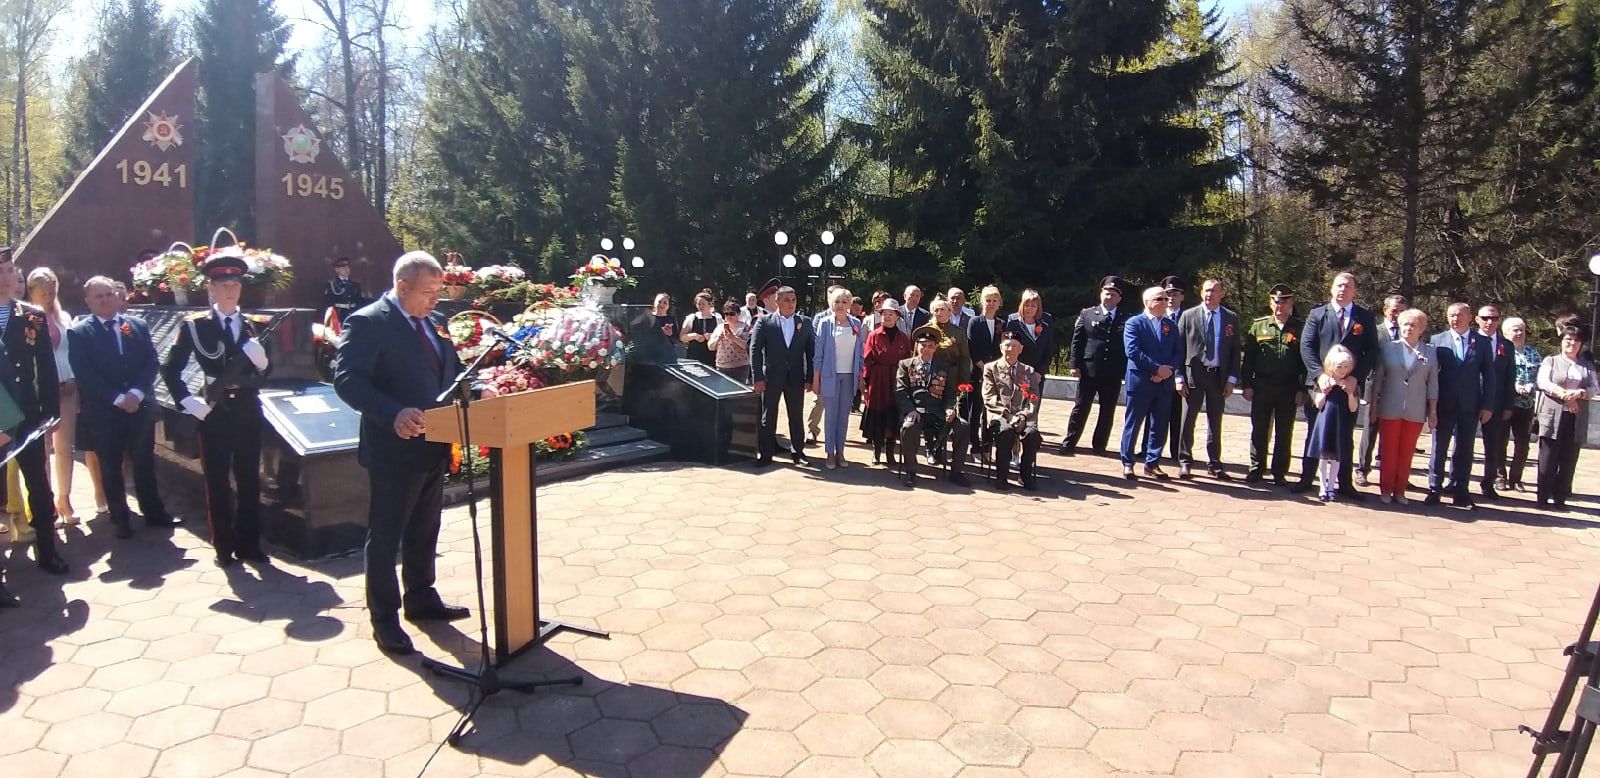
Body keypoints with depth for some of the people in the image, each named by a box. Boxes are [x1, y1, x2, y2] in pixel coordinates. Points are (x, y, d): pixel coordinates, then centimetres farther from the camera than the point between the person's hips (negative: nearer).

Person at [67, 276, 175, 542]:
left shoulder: (138, 325, 8)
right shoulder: (78, 332, -1)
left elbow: (151, 362, 2)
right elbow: (84, 374, -9)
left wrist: (136, 393, -12)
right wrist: (118, 398, -16)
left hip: (140, 406, 2)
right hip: (102, 411, -2)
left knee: (144, 462, 11)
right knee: (110, 467, 6)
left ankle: (154, 512, 20)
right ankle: (119, 518, 16)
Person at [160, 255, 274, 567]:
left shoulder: (256, 325, 5)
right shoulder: (194, 325, -1)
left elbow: (266, 373, 4)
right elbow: (170, 368, 1)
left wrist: (261, 361, -17)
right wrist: (188, 401, -8)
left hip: (248, 412, 2)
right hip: (214, 413, -2)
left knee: (249, 480, 9)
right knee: (217, 482, 6)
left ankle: (249, 544, 19)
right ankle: (224, 547, 15)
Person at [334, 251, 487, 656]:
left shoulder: (434, 320, 10)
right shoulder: (368, 322, -14)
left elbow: (451, 371, 19)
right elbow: (347, 380, -22)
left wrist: (475, 390, -2)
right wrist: (394, 414, -35)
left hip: (433, 445, 8)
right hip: (394, 448, -8)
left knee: (424, 530, 20)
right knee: (385, 536, 5)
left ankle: (421, 598, 36)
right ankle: (384, 619, 17)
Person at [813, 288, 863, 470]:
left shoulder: (856, 323, 6)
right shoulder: (825, 323, -2)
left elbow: (859, 352, 10)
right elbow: (819, 352, -2)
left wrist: (860, 376, 5)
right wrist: (815, 379, -5)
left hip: (849, 375, 3)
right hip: (830, 375, -3)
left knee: (844, 415, 7)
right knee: (830, 415, 2)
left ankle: (840, 452, 15)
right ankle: (830, 453, 8)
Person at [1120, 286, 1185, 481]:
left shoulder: (1171, 325, 14)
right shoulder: (1134, 323, -2)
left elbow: (1178, 352, 9)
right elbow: (1132, 351, -14)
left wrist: (1168, 370, -9)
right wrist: (1157, 368, -17)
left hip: (1165, 383, 5)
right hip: (1140, 381, -5)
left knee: (1159, 426, 7)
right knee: (1133, 424, 2)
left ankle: (1152, 463, 17)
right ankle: (1127, 463, 12)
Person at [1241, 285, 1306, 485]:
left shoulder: (1300, 328, 3)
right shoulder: (1258, 325, 6)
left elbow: (1306, 360, 2)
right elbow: (1246, 356, 5)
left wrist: (1302, 389, -4)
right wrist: (1246, 384, -1)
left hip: (1289, 390, -1)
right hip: (1262, 387, 1)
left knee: (1284, 433, 6)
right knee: (1259, 430, 5)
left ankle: (1280, 473, 15)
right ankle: (1256, 470, 15)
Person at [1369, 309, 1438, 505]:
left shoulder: (1430, 352, 4)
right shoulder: (1388, 347, 2)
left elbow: (1432, 383, 6)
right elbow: (1377, 378, 4)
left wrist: (1433, 410, 4)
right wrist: (1373, 406, 2)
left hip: (1415, 412, 1)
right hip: (1390, 409, -1)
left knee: (1407, 453, 6)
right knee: (1388, 452, 4)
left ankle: (1400, 491, 15)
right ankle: (1385, 490, 13)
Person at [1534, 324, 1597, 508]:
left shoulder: (1587, 365, 16)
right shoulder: (1550, 361, 9)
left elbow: (1594, 388, 5)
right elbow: (1543, 382, -5)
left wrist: (1578, 393, -16)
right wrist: (1565, 394, -18)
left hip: (1576, 419, 3)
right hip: (1552, 416, -2)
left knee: (1569, 460, 2)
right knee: (1548, 458, -3)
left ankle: (1560, 497, 8)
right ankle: (1543, 496, 2)